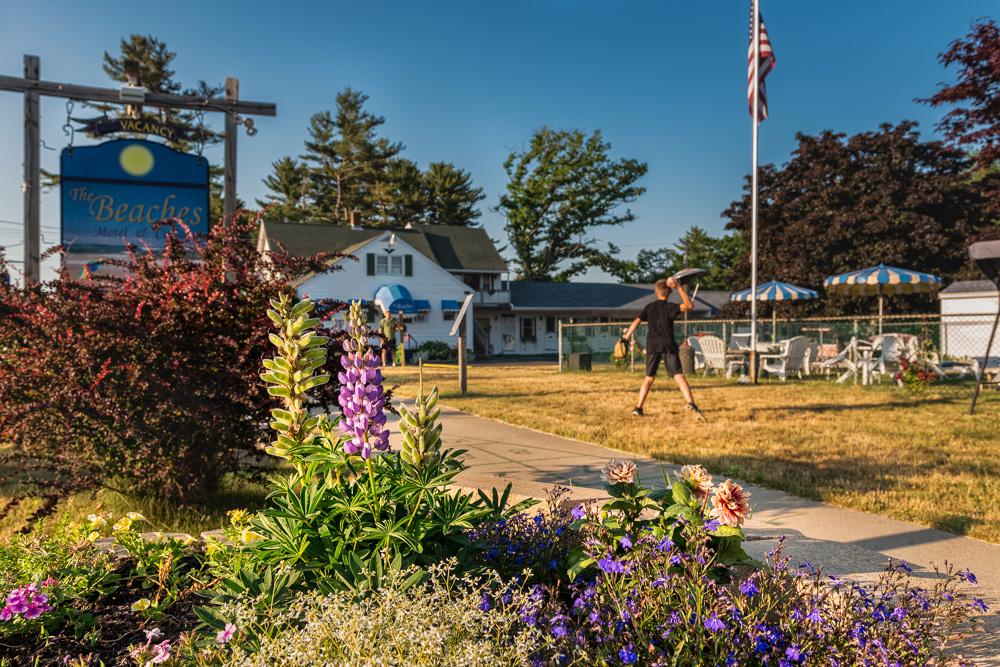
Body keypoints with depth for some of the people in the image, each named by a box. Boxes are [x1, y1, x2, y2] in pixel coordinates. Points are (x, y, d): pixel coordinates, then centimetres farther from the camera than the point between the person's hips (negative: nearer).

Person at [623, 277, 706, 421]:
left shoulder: (649, 307, 9)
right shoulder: (669, 307, -2)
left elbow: (636, 322, -1)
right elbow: (689, 305, -13)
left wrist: (626, 337, -2)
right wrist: (680, 288, -10)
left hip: (652, 346, 4)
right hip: (668, 346, -3)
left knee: (649, 378, 15)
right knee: (679, 376, -10)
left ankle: (638, 408, 13)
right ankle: (691, 404, -26)